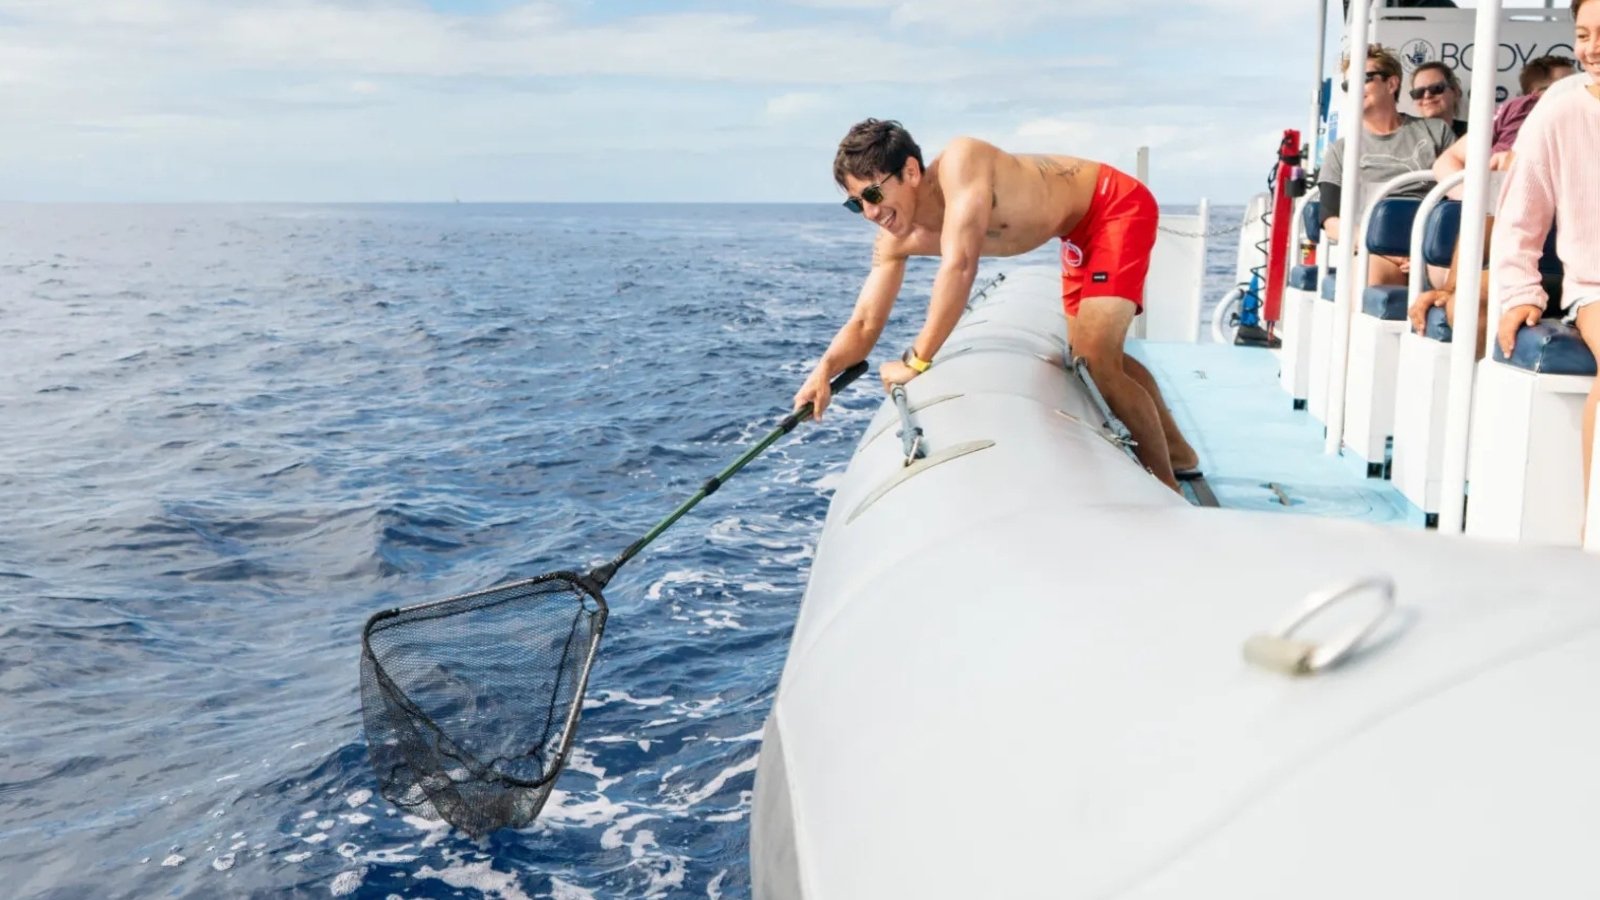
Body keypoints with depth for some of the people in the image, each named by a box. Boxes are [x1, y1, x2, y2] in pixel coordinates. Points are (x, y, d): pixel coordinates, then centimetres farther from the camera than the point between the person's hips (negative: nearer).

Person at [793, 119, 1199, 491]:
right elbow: (864, 324, -9)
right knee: (1095, 354, 21)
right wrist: (825, 369, -29)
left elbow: (959, 267, -43)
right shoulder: (896, 241, -11)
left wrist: (916, 361, -39)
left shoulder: (959, 162, -34)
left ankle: (1166, 484, 1)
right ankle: (1175, 448, 42)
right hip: (1083, 228, 9)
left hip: (1119, 205, -9)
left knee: (1097, 361, -17)